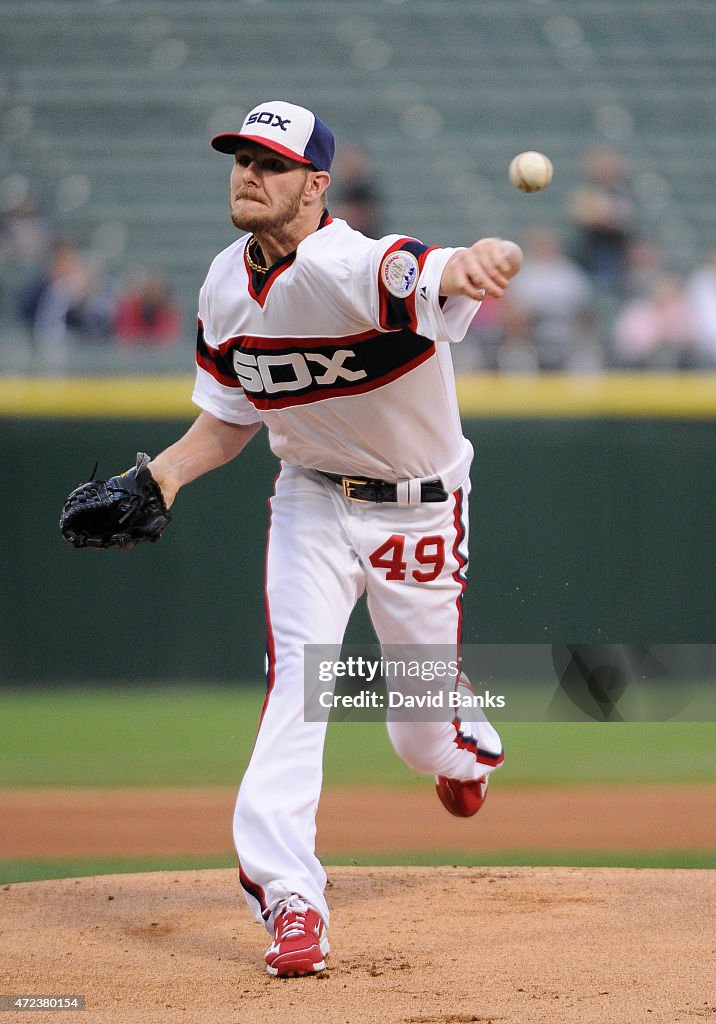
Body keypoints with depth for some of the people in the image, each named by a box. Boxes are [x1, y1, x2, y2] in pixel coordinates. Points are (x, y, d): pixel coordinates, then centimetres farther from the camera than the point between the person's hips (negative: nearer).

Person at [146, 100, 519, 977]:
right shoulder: (226, 288, -8)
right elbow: (228, 421, 5)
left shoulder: (357, 269, -32)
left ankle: (470, 749, 48)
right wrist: (162, 474, -15)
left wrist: (470, 263, -78)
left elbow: (493, 268, -53)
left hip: (420, 510, -4)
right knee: (297, 674, -17)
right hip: (313, 501, 4)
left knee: (426, 735, 9)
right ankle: (289, 898, -19)